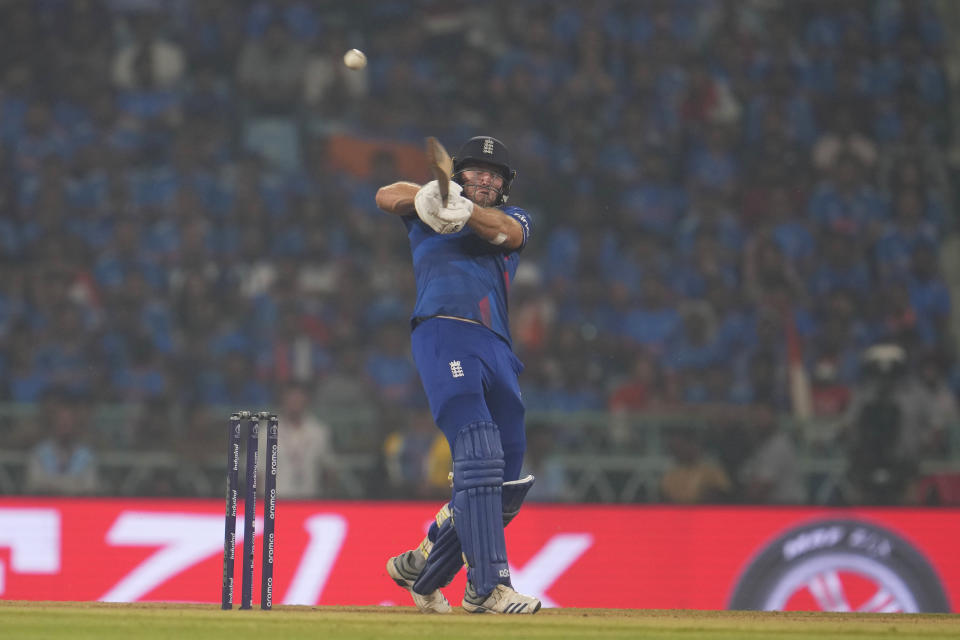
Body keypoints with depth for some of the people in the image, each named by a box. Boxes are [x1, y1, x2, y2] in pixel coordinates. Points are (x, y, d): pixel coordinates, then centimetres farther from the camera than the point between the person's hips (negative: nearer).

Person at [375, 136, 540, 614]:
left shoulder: (513, 218, 25)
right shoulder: (429, 210, 20)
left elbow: (507, 233, 0)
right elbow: (386, 197, 2)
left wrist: (466, 213, -20)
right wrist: (428, 195, -19)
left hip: (497, 348, 5)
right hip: (442, 332, -5)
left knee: (505, 483, 6)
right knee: (478, 457, -21)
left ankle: (422, 568, 22)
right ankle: (488, 587, -27)